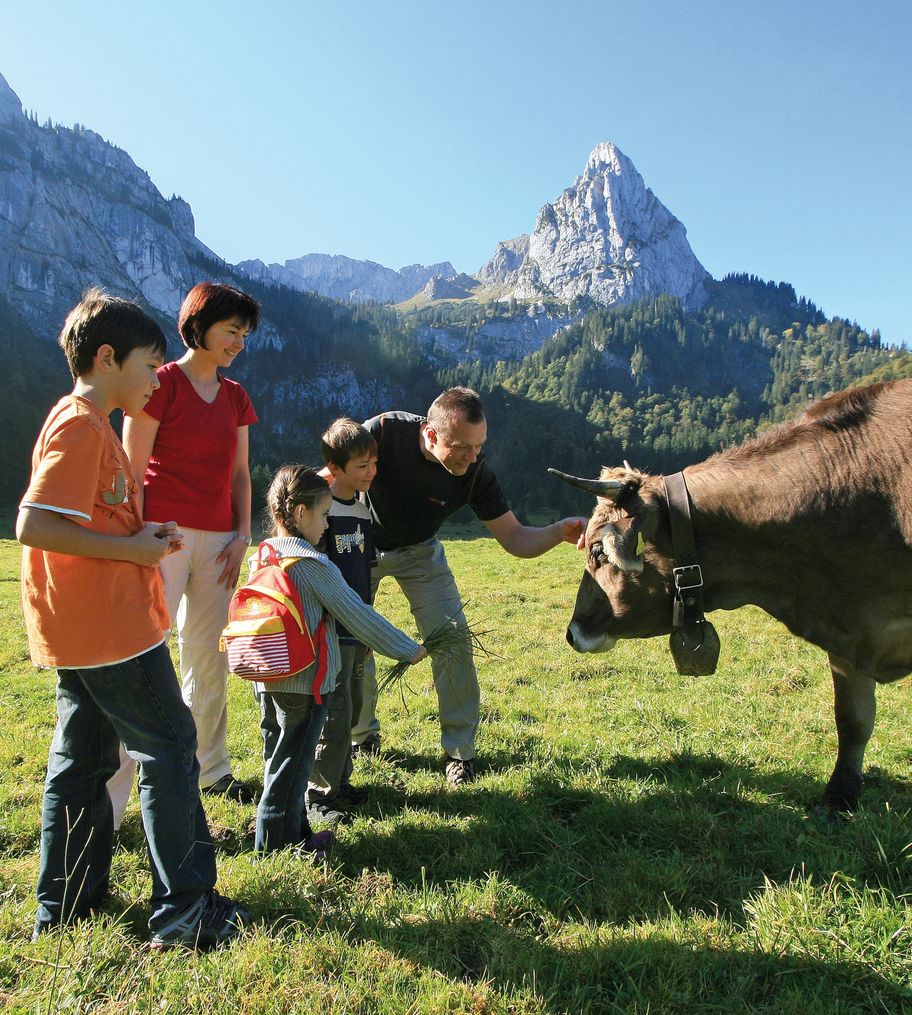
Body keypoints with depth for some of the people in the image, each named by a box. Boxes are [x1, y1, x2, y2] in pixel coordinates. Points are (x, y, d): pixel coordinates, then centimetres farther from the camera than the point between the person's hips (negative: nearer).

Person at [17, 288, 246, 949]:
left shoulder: (86, 423, 16)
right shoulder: (81, 426, -16)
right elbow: (33, 525, -24)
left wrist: (142, 537, 9)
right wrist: (131, 549, -18)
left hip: (84, 630, 10)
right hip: (110, 627, -10)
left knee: (81, 757, 17)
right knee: (168, 749, -1)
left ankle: (65, 905, 30)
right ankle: (184, 911, 9)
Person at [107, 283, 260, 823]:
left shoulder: (234, 396, 14)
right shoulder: (162, 384, -4)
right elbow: (132, 471, -7)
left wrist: (243, 535, 6)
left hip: (218, 541, 6)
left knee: (210, 660, 13)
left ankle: (212, 770, 28)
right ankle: (108, 802, 1)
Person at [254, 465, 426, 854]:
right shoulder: (315, 566, -17)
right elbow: (359, 616, -14)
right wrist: (407, 649, -4)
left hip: (266, 679, 8)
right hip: (304, 681, -8)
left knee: (279, 757, 19)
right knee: (292, 763, 6)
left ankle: (284, 832, 32)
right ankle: (278, 841, 18)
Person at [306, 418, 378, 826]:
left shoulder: (364, 508, 9)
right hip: (329, 628, -8)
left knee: (352, 706, 15)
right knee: (334, 712, -3)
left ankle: (339, 782, 30)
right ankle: (318, 794, 13)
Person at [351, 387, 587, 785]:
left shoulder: (475, 473, -26)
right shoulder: (384, 433, -33)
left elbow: (514, 538, -21)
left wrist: (560, 531, -41)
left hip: (419, 552, 1)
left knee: (453, 643, -9)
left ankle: (459, 752, 9)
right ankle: (362, 736, 27)